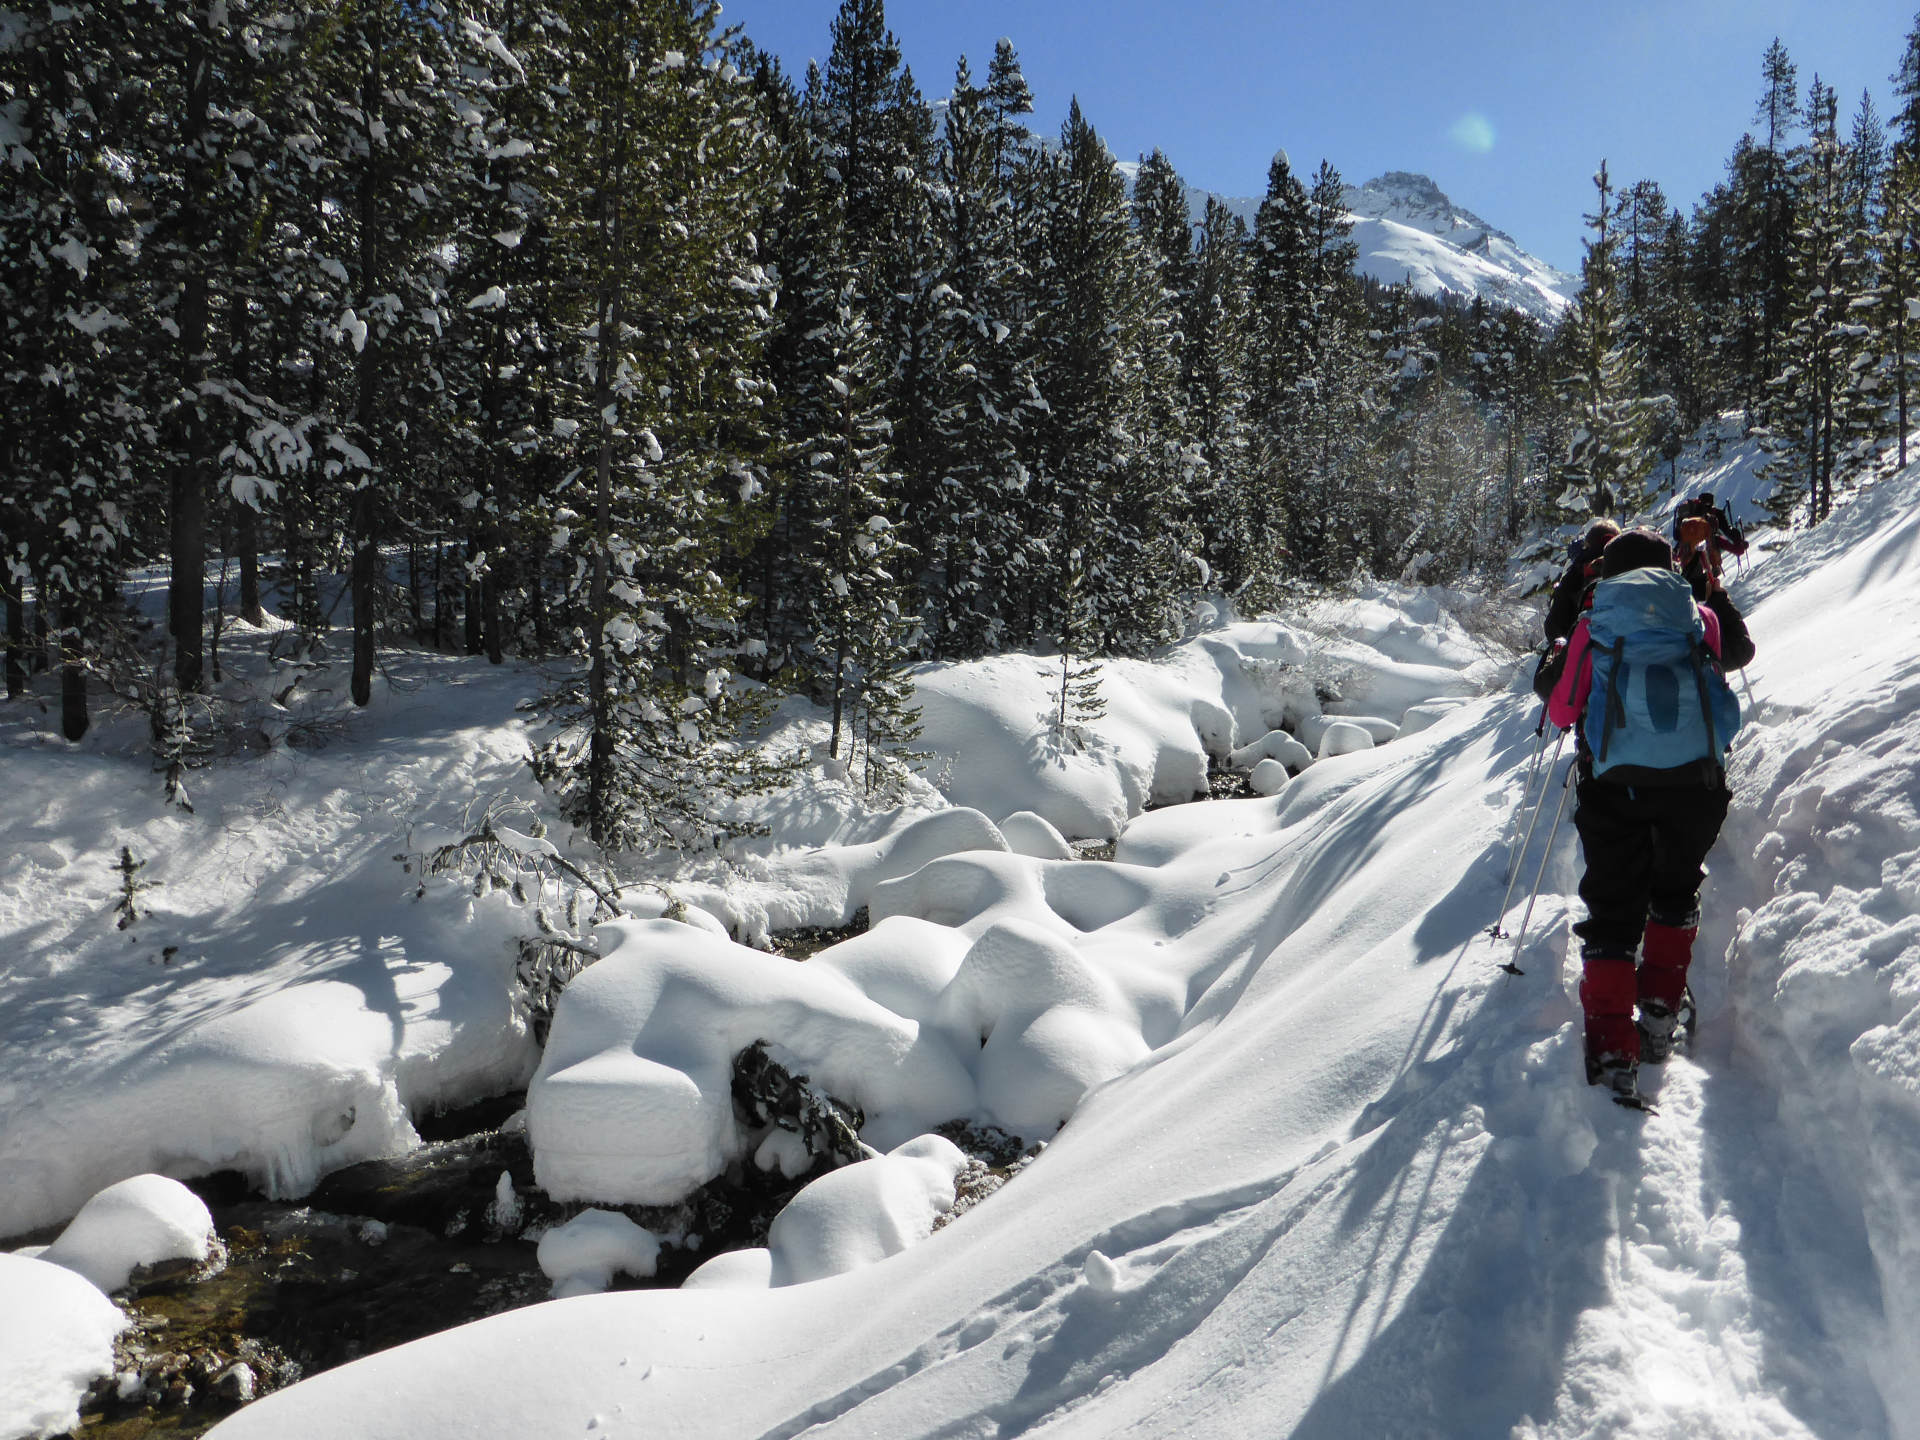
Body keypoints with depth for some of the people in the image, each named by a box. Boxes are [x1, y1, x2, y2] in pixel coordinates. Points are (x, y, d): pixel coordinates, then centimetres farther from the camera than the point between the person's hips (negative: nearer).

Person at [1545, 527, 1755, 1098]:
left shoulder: (1592, 625, 7)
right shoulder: (1698, 614, 11)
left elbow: (1562, 712, 8)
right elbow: (1742, 649, 34)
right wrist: (1717, 595, 49)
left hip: (1614, 777, -1)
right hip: (1694, 774, 1)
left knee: (1612, 907, 4)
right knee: (1676, 891, 24)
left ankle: (1611, 1047, -4)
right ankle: (1660, 1012, 21)